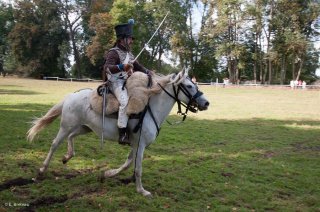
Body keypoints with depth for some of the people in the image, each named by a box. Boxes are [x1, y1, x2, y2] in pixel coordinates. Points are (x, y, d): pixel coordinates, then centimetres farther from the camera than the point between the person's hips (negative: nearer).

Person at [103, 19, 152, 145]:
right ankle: (122, 135, -31)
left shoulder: (128, 53, 16)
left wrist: (147, 72, 12)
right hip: (116, 83, -9)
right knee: (125, 102, -32)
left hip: (128, 82, 9)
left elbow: (137, 66, 26)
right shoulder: (114, 53, -12)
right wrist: (121, 67, -42)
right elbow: (107, 68, -26)